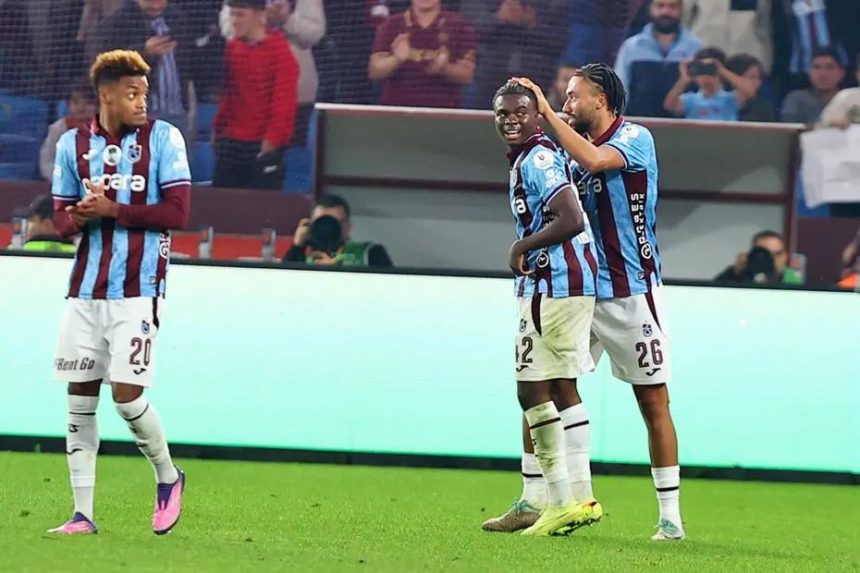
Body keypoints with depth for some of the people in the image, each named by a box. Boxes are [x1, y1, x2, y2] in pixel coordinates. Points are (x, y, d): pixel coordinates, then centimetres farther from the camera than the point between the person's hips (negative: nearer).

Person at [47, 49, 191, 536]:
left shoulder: (163, 138, -2)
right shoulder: (74, 144, 8)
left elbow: (178, 212, -9)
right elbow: (63, 219, 10)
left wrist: (113, 210, -15)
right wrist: (80, 216, -14)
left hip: (138, 290, -4)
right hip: (86, 290, 4)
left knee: (126, 394, -10)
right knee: (80, 398, 1)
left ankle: (168, 477, 17)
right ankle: (83, 514, 6)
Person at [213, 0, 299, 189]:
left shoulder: (280, 51, -10)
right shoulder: (231, 48, 10)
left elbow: (285, 100, -12)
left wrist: (273, 138, -16)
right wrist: (218, 128, 11)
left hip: (264, 146, -6)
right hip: (230, 142, 6)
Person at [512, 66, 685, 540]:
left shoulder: (636, 139, -7)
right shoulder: (576, 151, 13)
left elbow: (593, 160, -27)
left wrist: (547, 112, -22)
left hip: (632, 292, -7)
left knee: (653, 402, -2)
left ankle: (670, 516, 3)